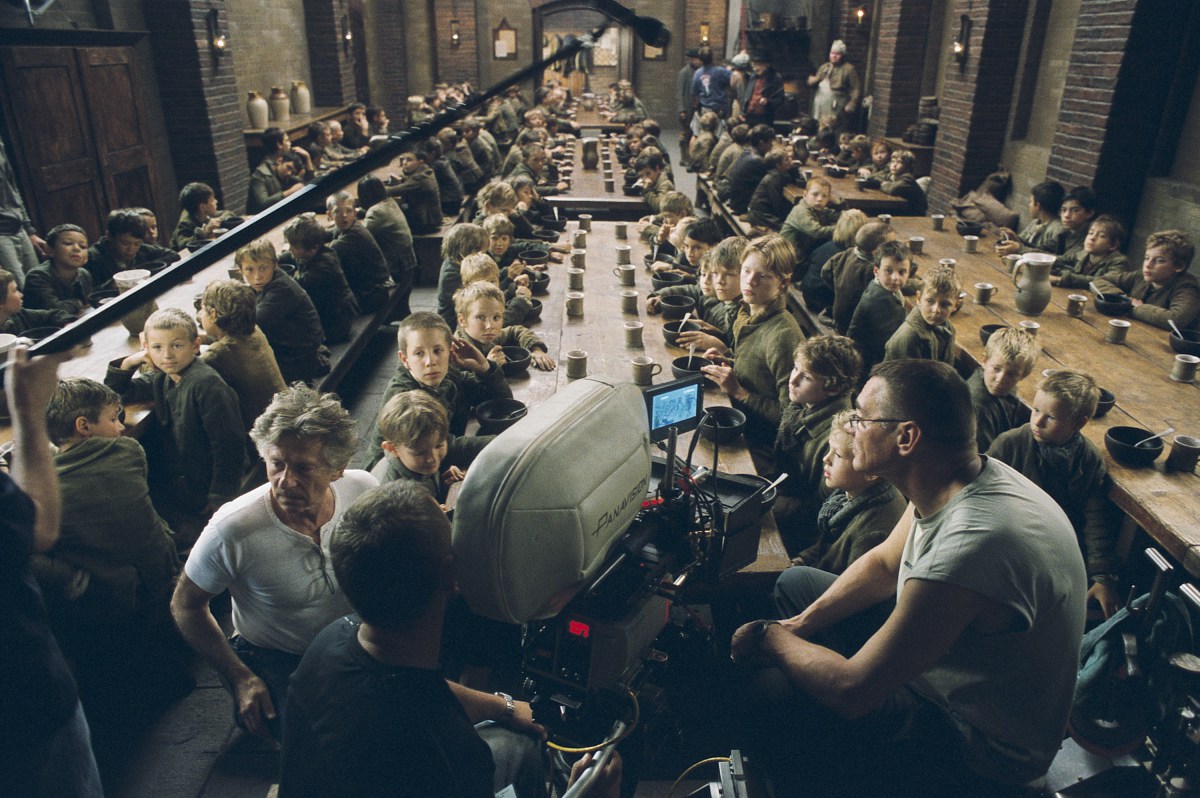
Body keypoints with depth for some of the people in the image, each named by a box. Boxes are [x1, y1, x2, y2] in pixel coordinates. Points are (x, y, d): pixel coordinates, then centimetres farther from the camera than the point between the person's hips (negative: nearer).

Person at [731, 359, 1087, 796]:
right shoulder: (949, 482, -10)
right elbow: (884, 563, 9)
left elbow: (852, 690, -31)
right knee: (794, 583, 12)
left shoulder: (974, 541, -39)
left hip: (980, 746, -9)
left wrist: (770, 638, -13)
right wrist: (804, 622, -3)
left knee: (770, 698, -21)